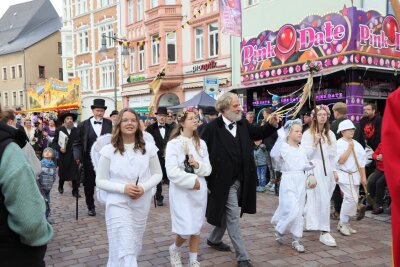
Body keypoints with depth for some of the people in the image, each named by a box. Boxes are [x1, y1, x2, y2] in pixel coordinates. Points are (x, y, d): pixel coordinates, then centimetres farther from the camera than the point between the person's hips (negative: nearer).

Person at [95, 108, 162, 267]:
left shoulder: (148, 148, -1)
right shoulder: (109, 150, -6)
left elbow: (157, 174, 6)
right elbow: (100, 181, -4)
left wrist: (144, 188, -14)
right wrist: (123, 188, -19)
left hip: (141, 205, 3)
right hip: (118, 205, -3)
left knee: (134, 247, 20)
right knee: (124, 250, -7)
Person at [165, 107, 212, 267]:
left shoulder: (201, 143, 6)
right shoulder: (173, 144, -9)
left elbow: (208, 169, 5)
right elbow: (172, 172, -17)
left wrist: (198, 165, -15)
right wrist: (192, 181, -15)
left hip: (199, 191, 5)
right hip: (181, 191, -5)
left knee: (196, 227, 11)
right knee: (186, 230, -5)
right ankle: (174, 249, 26)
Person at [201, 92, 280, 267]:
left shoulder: (242, 124, 4)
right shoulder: (212, 128, -13)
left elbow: (258, 133, 15)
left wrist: (272, 124, -5)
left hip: (241, 179, 7)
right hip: (224, 180, -6)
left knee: (227, 214, 21)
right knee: (233, 217, -2)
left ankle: (214, 239, 44)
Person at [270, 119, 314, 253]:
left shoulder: (302, 149, 9)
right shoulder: (283, 147, -10)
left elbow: (305, 165, 16)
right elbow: (274, 155, -32)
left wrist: (312, 165, -6)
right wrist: (282, 137, -37)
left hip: (301, 180, 6)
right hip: (288, 180, -6)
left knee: (299, 211, 8)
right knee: (292, 210, -11)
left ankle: (296, 240, 17)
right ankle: (279, 230, 14)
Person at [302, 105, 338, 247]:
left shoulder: (330, 134, 11)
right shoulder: (308, 134, -4)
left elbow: (333, 154, 15)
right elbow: (305, 155, -7)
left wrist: (334, 170, 11)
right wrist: (315, 143, -17)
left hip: (327, 170, 5)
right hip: (314, 169, -5)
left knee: (314, 200, 10)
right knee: (323, 200, -9)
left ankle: (304, 220, 31)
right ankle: (324, 232, -3)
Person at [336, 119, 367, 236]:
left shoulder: (357, 144, 9)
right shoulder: (339, 144, -8)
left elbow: (361, 161, 11)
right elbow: (341, 160, -16)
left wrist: (363, 177, 8)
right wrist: (350, 147, -15)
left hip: (355, 175, 7)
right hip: (344, 175, -6)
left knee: (351, 200, 10)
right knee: (352, 199, -15)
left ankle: (346, 223, 23)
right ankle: (342, 223, 0)